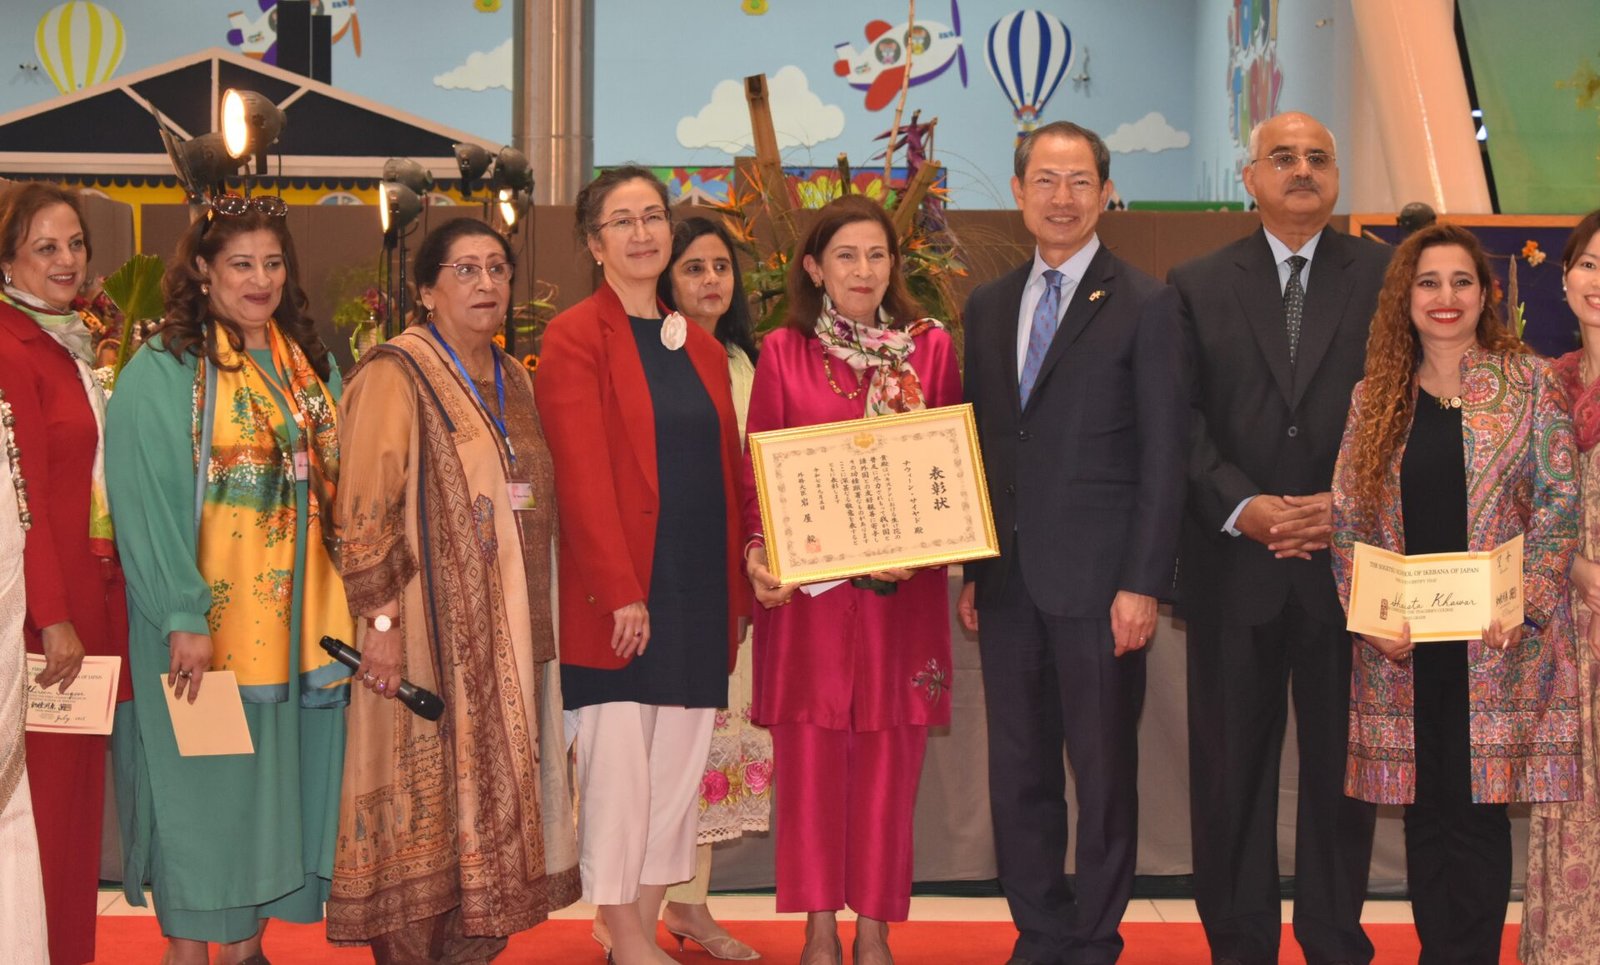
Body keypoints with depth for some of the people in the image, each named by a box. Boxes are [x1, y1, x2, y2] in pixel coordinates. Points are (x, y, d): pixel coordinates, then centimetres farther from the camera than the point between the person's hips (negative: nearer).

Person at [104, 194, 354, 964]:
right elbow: (146, 503, -14)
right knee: (201, 785, 1)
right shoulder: (162, 372, -9)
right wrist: (183, 617, -20)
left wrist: (342, 609, 6)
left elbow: (335, 482, 12)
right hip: (204, 620, -6)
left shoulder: (312, 365, 11)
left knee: (276, 780, 10)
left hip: (293, 617, 6)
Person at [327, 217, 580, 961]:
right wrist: (381, 621, -21)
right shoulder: (396, 376, -9)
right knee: (426, 801, -2)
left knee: (493, 802, 10)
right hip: (433, 634, -7)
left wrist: (530, 621, 15)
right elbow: (363, 512, -15)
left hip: (508, 634, 7)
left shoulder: (512, 381, 14)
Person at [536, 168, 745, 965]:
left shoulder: (702, 349, 14)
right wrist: (621, 592, -17)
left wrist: (735, 591, 7)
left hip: (698, 593, 6)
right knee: (619, 767, -2)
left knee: (678, 771, 8)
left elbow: (728, 474, 15)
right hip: (619, 594, -6)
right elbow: (583, 479, -12)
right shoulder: (576, 338, -5)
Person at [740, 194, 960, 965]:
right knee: (809, 753, 2)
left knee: (890, 755, 4)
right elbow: (758, 468, 3)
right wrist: (756, 551, -13)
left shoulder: (932, 348, 5)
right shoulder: (784, 353, 3)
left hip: (903, 587, 1)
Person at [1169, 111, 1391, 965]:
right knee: (1230, 764, 5)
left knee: (1341, 759, 6)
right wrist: (1243, 507, -14)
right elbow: (1183, 420, 0)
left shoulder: (1386, 276, 5)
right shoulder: (1198, 285, 7)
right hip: (1232, 564, 1)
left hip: (1347, 559, 0)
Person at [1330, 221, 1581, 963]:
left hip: (1498, 642, -2)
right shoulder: (1375, 397, 10)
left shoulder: (1529, 384, 3)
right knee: (1425, 812, 7)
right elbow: (1347, 520, 8)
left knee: (1478, 810, -2)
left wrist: (1522, 601, -14)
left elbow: (1561, 501, -2)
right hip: (1403, 647, 3)